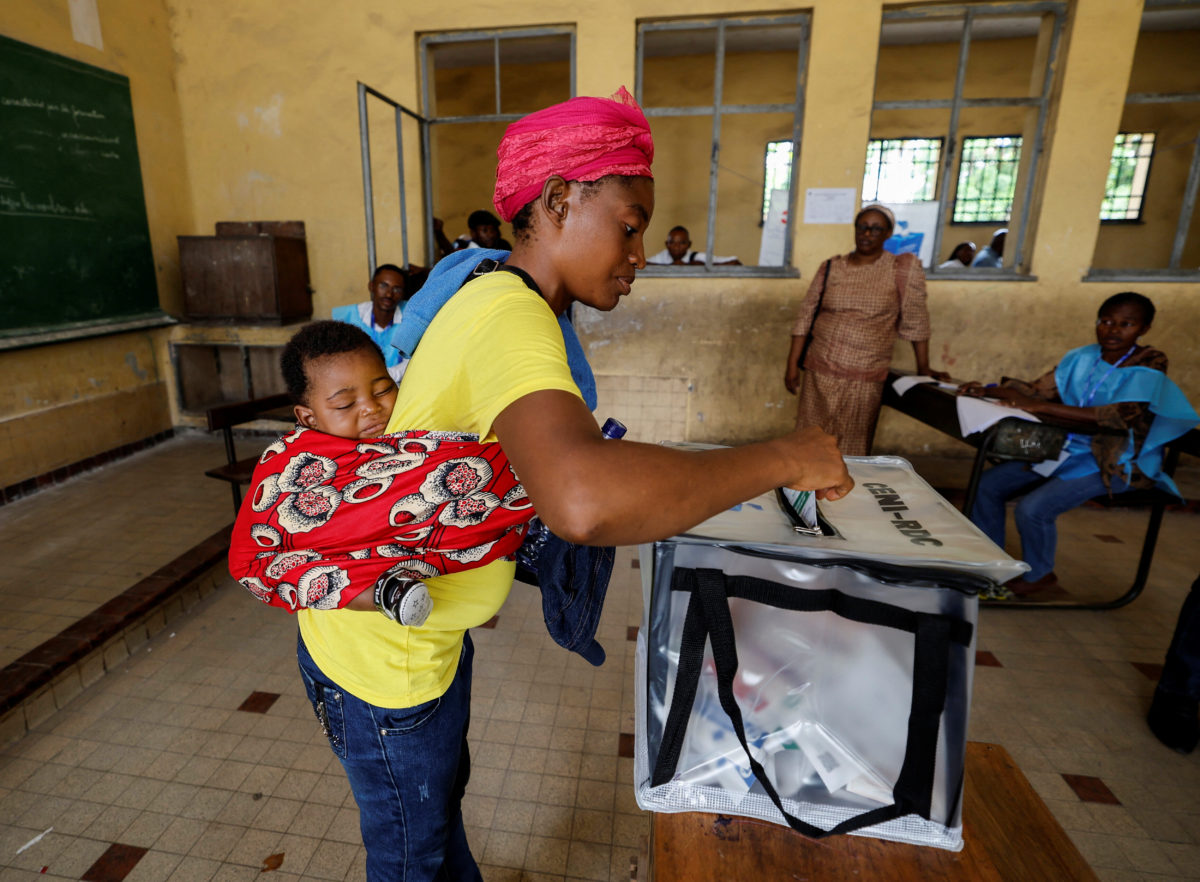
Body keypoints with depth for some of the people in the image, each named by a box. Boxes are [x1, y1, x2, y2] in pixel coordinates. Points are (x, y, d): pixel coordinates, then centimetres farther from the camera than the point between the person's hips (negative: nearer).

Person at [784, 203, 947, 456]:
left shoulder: (905, 267, -1)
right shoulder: (831, 267, 5)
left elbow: (915, 321, 2)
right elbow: (805, 318, 5)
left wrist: (923, 368, 5)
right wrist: (792, 365, 1)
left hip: (864, 378, -2)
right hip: (820, 371, 2)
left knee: (851, 450, 4)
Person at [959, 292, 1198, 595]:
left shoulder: (1149, 365, -13)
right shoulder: (1083, 357, 4)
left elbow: (1121, 415, -28)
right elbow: (1039, 389, 4)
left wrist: (1040, 407, -35)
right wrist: (987, 391, -15)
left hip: (1113, 463, -6)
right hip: (1066, 448, 6)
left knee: (1033, 508, -25)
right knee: (986, 485, -4)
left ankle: (1039, 575, 5)